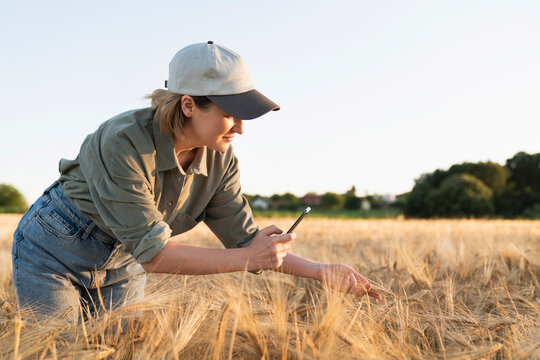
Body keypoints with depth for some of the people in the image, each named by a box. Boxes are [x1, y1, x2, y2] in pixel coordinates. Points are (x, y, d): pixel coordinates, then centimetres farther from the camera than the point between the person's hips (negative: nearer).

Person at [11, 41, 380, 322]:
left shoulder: (221, 161, -15)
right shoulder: (124, 142, -34)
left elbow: (246, 239, -9)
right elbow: (152, 252, -35)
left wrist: (322, 271, -19)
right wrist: (247, 258, -33)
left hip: (121, 265, 5)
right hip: (54, 251, -5)